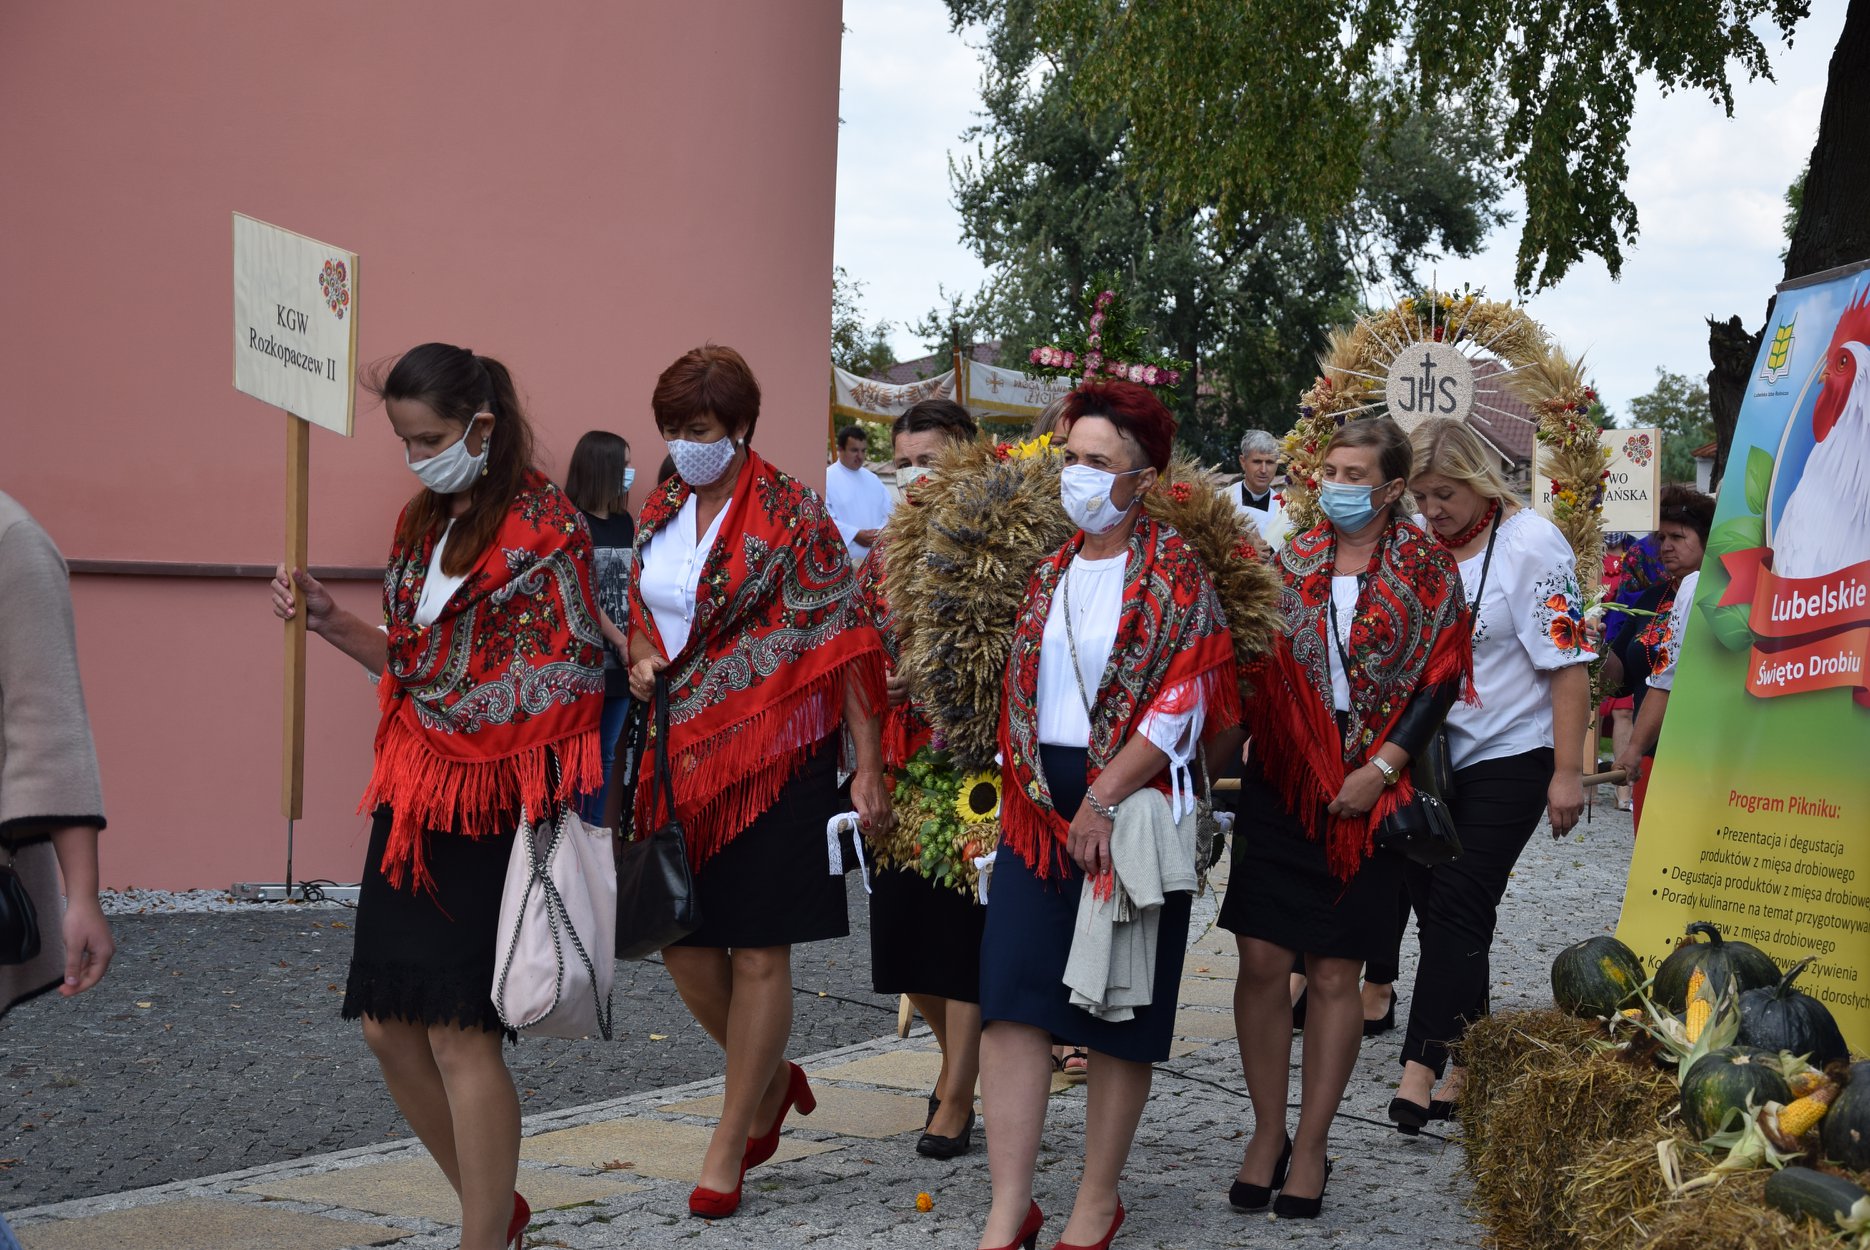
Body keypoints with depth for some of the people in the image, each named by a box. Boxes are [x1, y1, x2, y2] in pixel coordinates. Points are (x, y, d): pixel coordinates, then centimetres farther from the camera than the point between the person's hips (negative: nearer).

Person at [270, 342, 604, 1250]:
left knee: (458, 1033, -8)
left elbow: (568, 684, -12)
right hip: (415, 801, 8)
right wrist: (328, 622, 6)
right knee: (389, 1028, 7)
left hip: (490, 811, -8)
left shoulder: (543, 527, -10)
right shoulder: (423, 522, 13)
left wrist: (546, 818, -17)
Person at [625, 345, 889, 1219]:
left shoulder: (792, 516, -9)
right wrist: (640, 658, -1)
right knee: (681, 941, 8)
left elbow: (843, 644, -9)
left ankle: (728, 1149, 10)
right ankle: (771, 1080, 33)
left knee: (757, 951, 0)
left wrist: (868, 768, -12)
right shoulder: (661, 514, 9)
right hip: (681, 754, 6)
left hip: (774, 755, -6)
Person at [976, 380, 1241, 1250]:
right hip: (1041, 803, 5)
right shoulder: (1049, 568, 10)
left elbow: (1180, 704, -13)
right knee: (1011, 993, -6)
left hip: (1131, 802, -5)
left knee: (1121, 1010, 4)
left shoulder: (1172, 573, -5)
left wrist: (1102, 801, -17)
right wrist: (1020, 786, 8)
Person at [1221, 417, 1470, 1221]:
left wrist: (1380, 769, -11)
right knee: (1261, 960, -2)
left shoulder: (1426, 570, 2)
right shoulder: (1290, 561, 9)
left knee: (1334, 974, 2)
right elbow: (1250, 662, 11)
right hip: (1281, 783, 2)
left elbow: (1441, 679, -2)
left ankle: (1311, 1146, 13)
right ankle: (1268, 1134, 13)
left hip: (1368, 793, -2)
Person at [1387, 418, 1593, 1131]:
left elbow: (1569, 663, -12)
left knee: (1459, 905, -10)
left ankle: (1422, 1068, -11)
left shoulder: (1532, 545, -11)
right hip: (1425, 756, 6)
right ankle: (1466, 1067, 16)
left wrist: (1567, 774, -15)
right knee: (1434, 904, 6)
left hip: (1507, 757, -6)